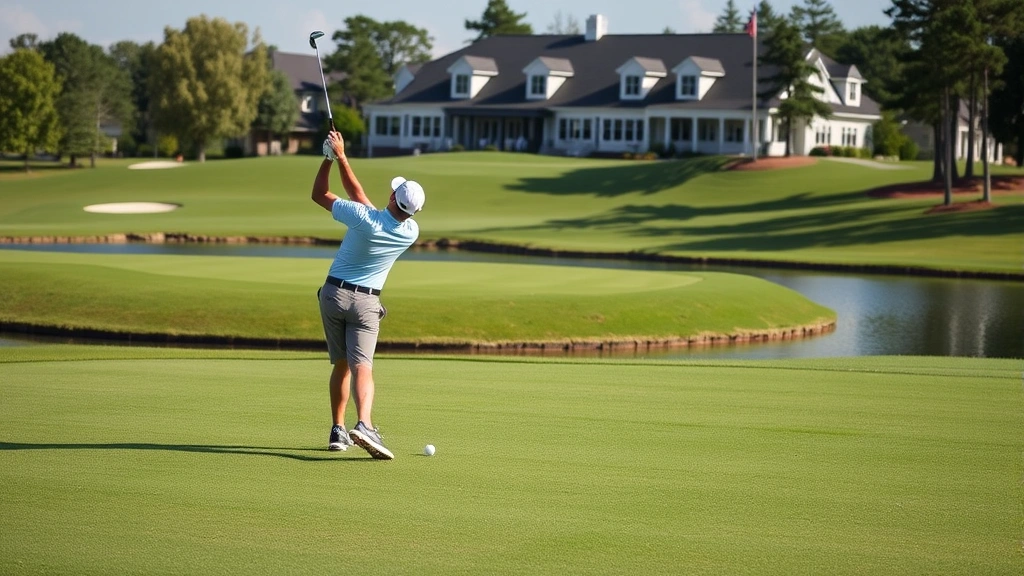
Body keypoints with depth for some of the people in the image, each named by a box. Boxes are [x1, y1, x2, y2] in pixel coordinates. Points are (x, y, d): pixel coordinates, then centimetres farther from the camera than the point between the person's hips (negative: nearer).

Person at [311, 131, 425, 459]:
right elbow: (360, 196, 2)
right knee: (362, 367, -11)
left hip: (334, 294, 0)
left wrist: (332, 156, 1)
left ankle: (338, 431, 12)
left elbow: (319, 194, -4)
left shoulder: (363, 218, -18)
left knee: (341, 364, 13)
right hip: (366, 302, 0)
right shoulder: (411, 232, -7)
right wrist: (341, 158, 2)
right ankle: (364, 425, -34)